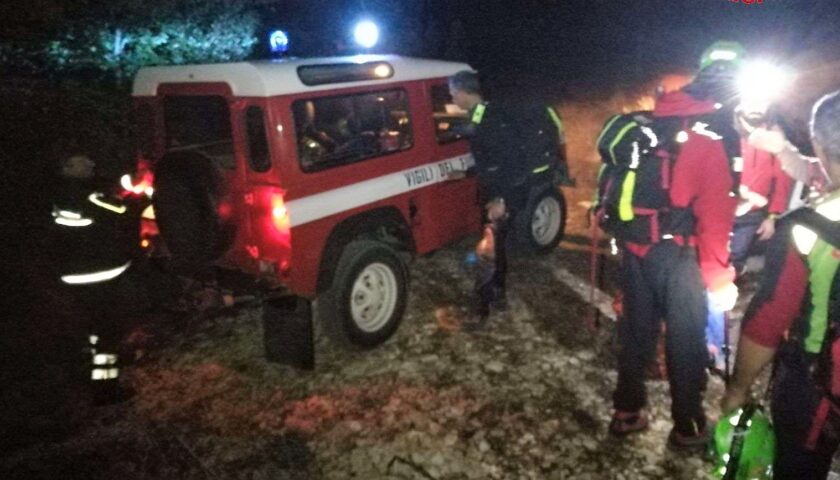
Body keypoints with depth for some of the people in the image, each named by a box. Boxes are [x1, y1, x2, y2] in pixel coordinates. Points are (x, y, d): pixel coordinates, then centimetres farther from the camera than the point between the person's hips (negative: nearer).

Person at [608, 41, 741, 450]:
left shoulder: (654, 121, 6)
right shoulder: (715, 133, -15)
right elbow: (714, 212, -19)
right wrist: (718, 276, -13)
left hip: (634, 245, 6)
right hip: (676, 253, -6)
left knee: (636, 329, 18)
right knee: (686, 340, 10)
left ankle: (627, 412, 32)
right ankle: (687, 427, 26)